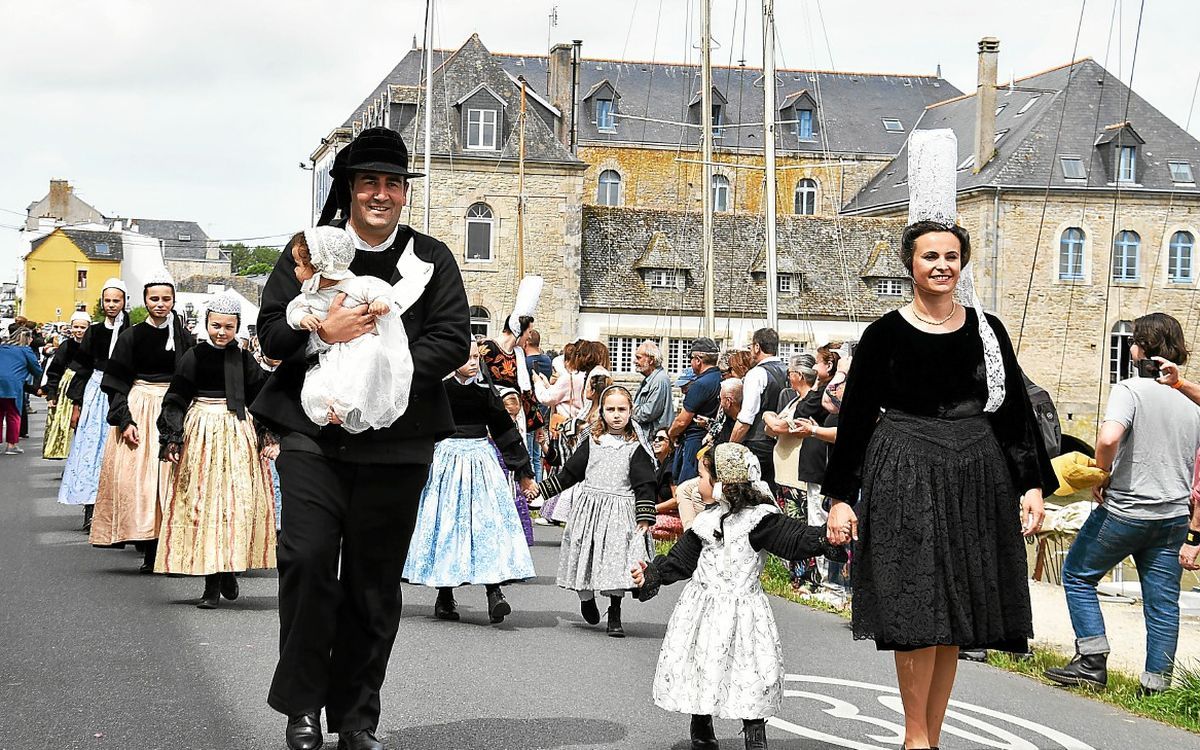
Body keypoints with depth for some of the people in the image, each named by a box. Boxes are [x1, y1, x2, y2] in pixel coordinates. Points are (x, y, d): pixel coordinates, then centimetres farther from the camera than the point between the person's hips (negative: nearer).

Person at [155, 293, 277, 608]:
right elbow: (175, 401, 1)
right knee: (202, 503, -1)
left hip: (239, 434, 2)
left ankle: (228, 571, 13)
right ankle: (211, 582, 2)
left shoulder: (244, 359, 5)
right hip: (202, 434, -1)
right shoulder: (194, 356, 0)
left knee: (239, 503, -3)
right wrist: (173, 439, -6)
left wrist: (266, 437, 5)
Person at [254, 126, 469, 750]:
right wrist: (322, 334, -16)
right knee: (307, 561, -12)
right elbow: (271, 330, 5)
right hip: (314, 434, -1)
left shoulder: (432, 259, 9)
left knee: (374, 582, 5)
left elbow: (453, 341, 0)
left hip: (396, 445, 1)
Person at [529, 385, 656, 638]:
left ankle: (614, 616, 4)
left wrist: (645, 518, -9)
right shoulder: (592, 443, 9)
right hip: (589, 509, 3)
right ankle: (586, 599, 32)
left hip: (620, 511, -3)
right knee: (585, 558, 4)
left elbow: (644, 485, -2)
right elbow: (570, 473, 14)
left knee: (617, 560, -8)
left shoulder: (636, 448, 1)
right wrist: (542, 488, 11)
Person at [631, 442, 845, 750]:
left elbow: (794, 537, -19)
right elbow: (680, 560, 17)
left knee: (752, 678, -5)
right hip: (702, 608, 5)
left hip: (741, 608, -5)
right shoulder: (706, 521, 10)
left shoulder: (759, 519, -8)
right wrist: (650, 576, 14)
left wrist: (826, 537, -35)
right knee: (697, 671, 11)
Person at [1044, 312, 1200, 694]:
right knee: (1163, 600, 8)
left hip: (1124, 511, -5)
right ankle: (1157, 683, 8)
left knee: (1078, 574, 13)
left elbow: (1109, 438, -31)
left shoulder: (1130, 390, -11)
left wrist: (1101, 476, -11)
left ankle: (1093, 661, 6)